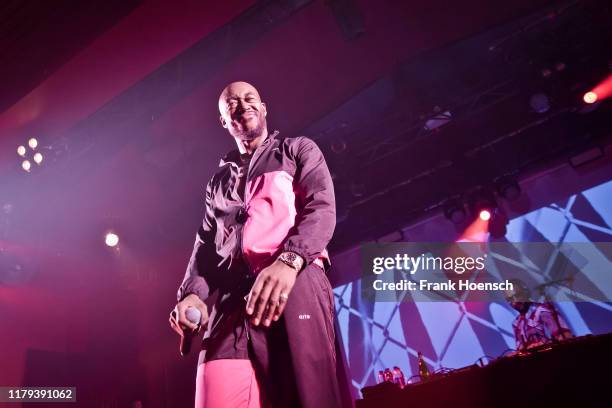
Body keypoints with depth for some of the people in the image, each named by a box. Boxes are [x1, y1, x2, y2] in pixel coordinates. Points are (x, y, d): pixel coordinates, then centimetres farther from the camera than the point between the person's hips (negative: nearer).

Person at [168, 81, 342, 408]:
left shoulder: (298, 150, 18)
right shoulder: (219, 181, 30)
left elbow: (322, 208, 0)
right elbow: (205, 244, 21)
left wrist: (288, 261, -20)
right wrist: (192, 293, -2)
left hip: (295, 286, -3)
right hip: (229, 303, 4)